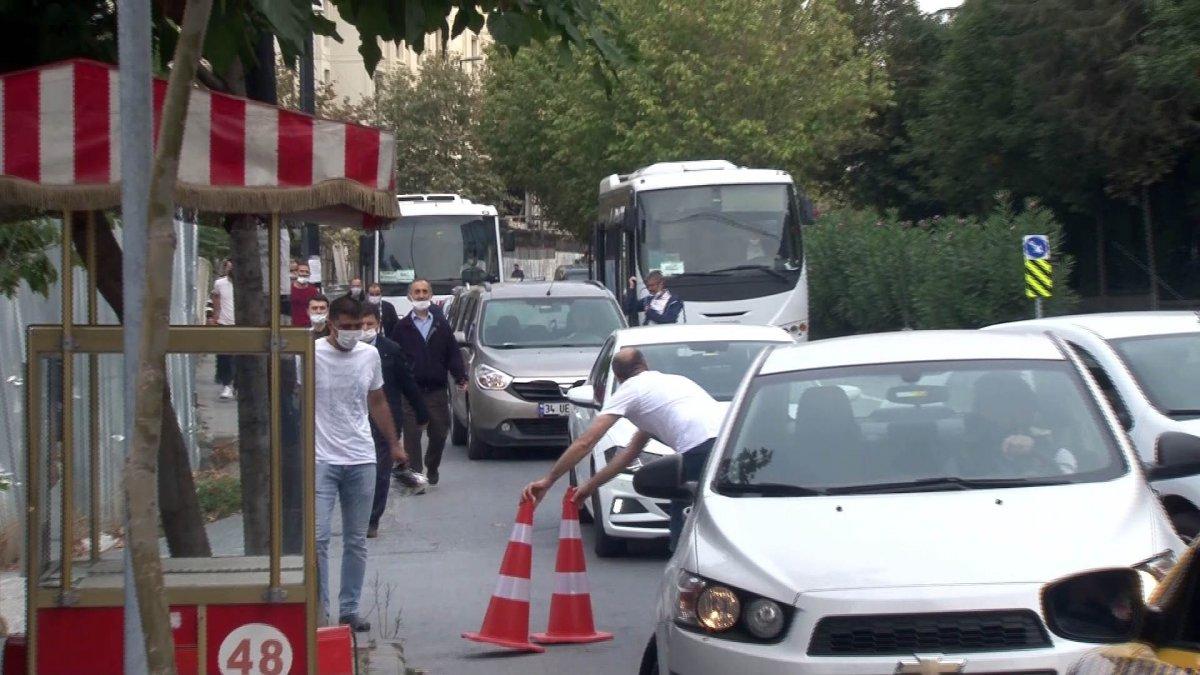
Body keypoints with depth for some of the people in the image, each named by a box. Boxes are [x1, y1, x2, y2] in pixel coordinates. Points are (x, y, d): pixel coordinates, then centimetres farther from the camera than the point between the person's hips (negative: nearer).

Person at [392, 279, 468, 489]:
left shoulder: (441, 324, 9)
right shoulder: (402, 327, 3)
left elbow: (453, 353, 7)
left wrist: (461, 377, -5)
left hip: (437, 390, 2)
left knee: (439, 433, 9)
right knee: (412, 436, -6)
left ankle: (431, 468, 32)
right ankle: (415, 476, -4)